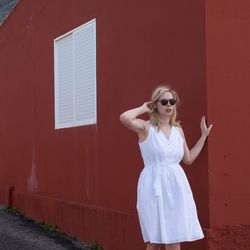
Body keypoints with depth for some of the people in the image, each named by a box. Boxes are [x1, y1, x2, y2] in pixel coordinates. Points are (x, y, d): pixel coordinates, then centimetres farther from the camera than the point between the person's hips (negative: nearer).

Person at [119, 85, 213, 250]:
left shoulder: (178, 130, 12)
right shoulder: (146, 127, -5)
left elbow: (188, 159, 20)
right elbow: (124, 118, -25)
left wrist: (204, 135, 21)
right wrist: (144, 108, -7)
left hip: (176, 186, 5)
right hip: (154, 186, -5)